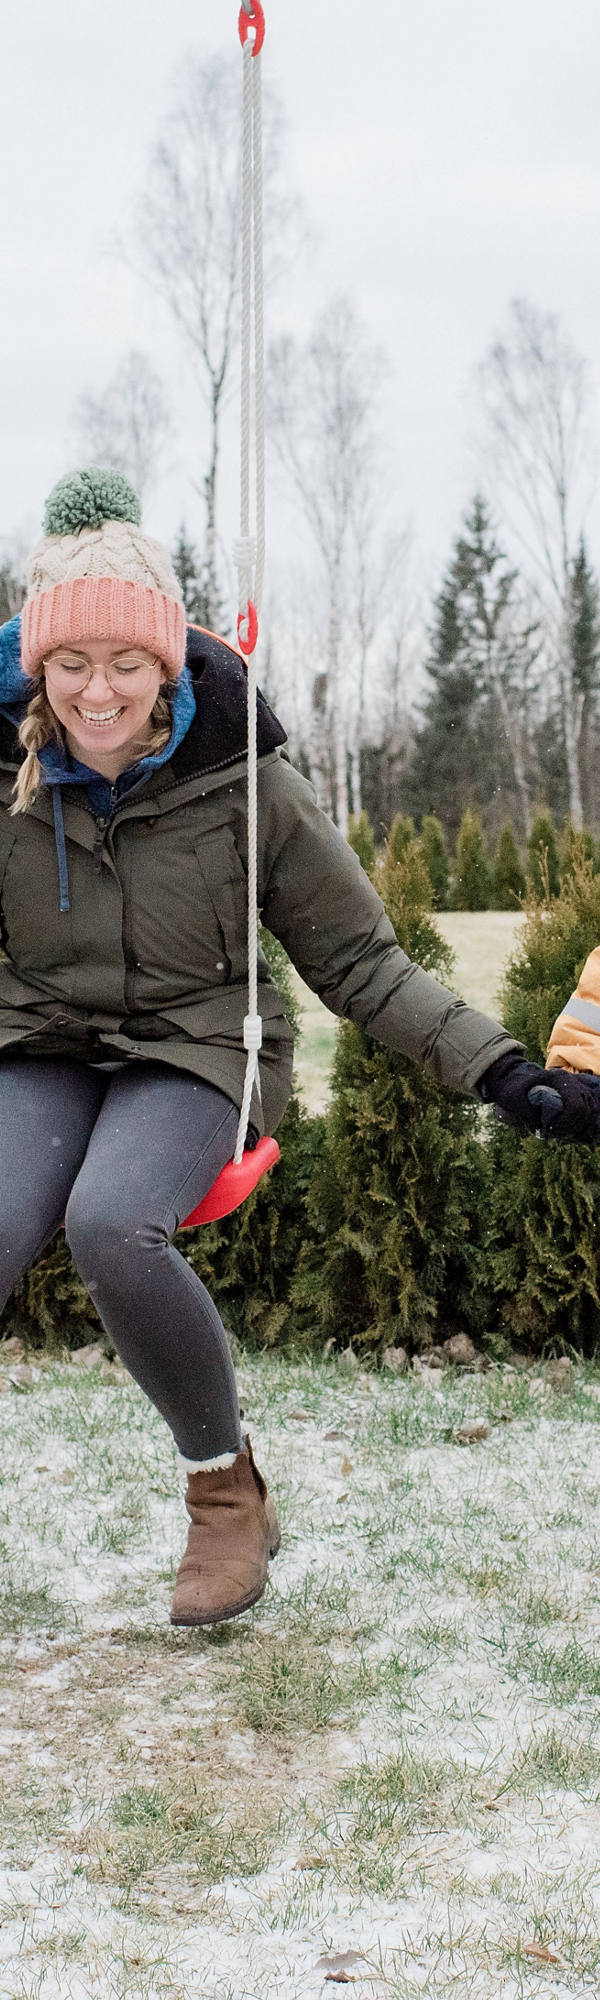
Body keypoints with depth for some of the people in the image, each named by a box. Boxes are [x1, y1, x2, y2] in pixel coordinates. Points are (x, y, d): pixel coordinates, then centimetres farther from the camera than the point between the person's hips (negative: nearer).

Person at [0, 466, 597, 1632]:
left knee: (110, 1225, -34)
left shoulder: (243, 784, -10)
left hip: (194, 1053, -2)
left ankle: (226, 1487, -10)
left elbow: (360, 962, -3)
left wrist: (502, 1072, -12)